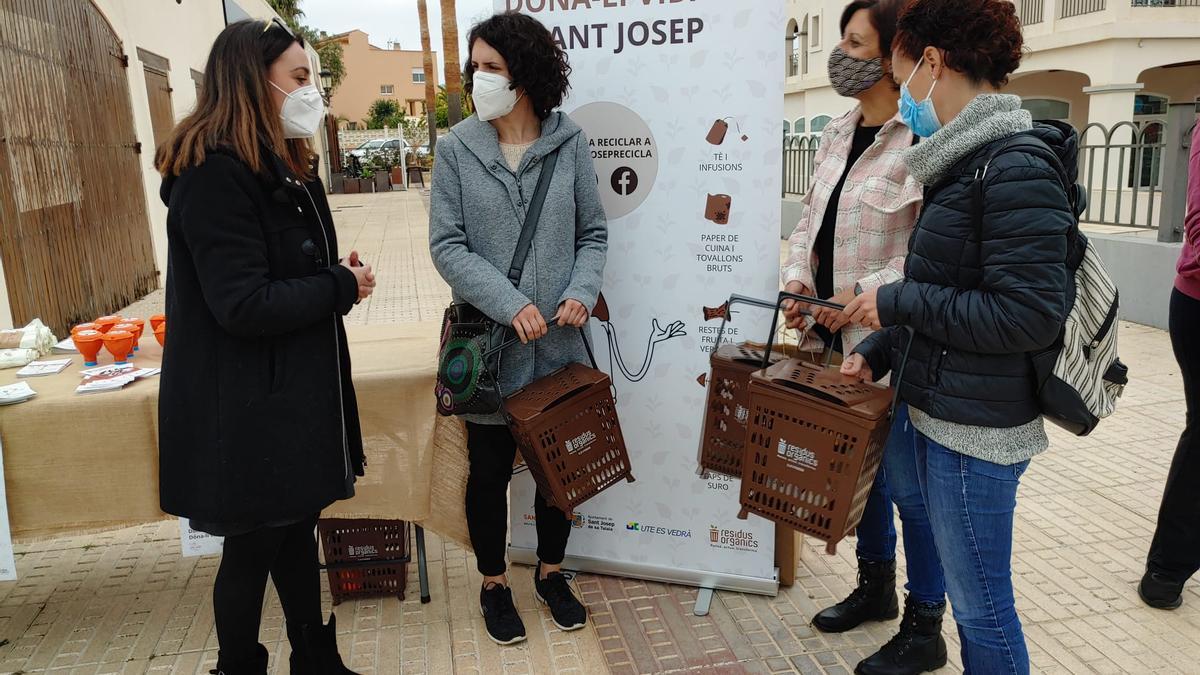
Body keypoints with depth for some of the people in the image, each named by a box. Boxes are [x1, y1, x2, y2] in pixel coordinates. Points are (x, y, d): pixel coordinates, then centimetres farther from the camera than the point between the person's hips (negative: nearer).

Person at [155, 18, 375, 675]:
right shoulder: (215, 175, -19)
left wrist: (336, 273, -2)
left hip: (293, 393, 9)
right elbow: (243, 305, -25)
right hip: (247, 410, -9)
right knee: (253, 547, 7)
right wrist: (342, 287, -15)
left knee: (297, 527, 20)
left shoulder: (281, 165, 13)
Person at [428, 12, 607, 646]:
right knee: (489, 470, 10)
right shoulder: (457, 148, -4)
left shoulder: (569, 143, 0)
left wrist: (582, 292, -12)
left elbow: (593, 233, 6)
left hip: (560, 340, 2)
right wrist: (511, 305, -17)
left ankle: (551, 572, 38)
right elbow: (447, 245, -7)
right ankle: (493, 584, 33)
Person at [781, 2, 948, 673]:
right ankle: (876, 587, 42)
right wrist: (798, 276, 1)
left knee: (908, 485, 4)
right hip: (835, 339, 8)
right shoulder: (838, 133, 10)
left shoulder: (923, 140, -16)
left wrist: (865, 294, -21)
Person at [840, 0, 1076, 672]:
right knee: (971, 596, 21)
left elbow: (1030, 314, -23)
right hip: (942, 414, 9)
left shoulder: (1017, 168, -18)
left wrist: (898, 302, -17)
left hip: (976, 428, -9)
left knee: (982, 607, 5)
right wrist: (877, 352, 11)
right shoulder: (971, 161, 11)